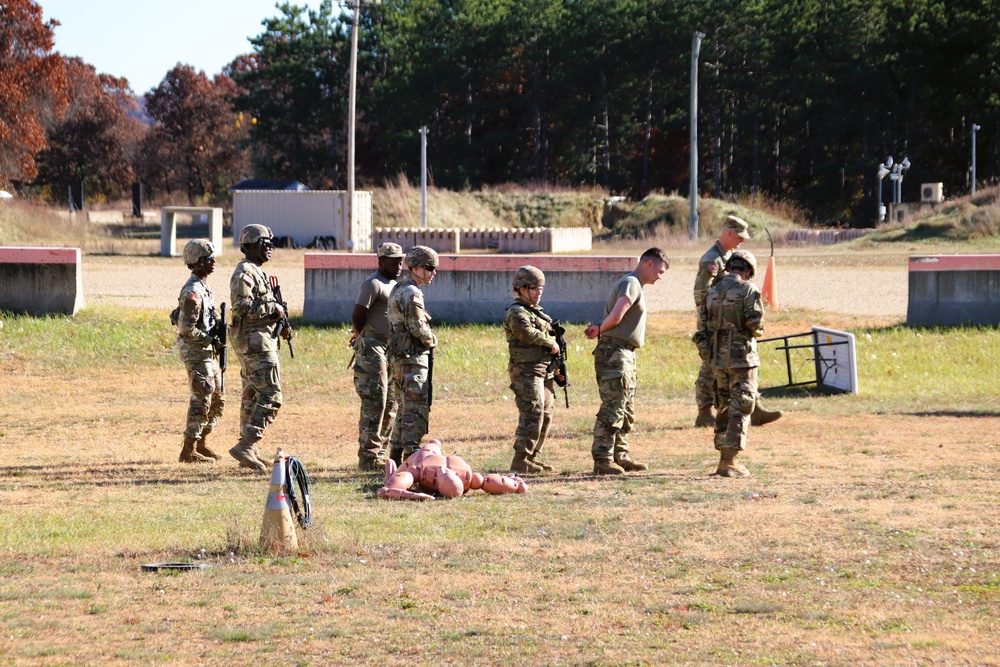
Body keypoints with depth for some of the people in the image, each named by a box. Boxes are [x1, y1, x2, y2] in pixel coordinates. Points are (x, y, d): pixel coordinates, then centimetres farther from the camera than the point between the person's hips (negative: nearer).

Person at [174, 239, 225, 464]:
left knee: (217, 400, 14)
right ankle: (189, 451, -3)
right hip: (196, 352, -10)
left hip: (207, 352, 10)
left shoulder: (203, 287, 13)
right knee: (201, 401, -8)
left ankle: (201, 444, 22)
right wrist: (210, 340, -16)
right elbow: (186, 328, -24)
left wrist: (218, 324, 6)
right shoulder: (192, 292, -19)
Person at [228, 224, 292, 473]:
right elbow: (243, 308, -24)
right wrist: (273, 308, -16)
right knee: (270, 396, -14)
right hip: (255, 342, -11)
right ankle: (246, 446, -17)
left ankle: (248, 452, 16)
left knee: (252, 396, 12)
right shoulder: (245, 273, -13)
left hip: (257, 340, 11)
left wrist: (281, 326, 11)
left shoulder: (257, 272, 19)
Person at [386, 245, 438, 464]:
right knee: (417, 408, -9)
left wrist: (426, 338, 11)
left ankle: (395, 456, 20)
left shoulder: (398, 290, 17)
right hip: (413, 358, -10)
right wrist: (432, 339, -4)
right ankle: (411, 456, -11)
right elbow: (417, 327, -22)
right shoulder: (411, 293, -16)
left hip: (398, 357, 10)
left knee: (405, 409, 16)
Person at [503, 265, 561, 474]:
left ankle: (532, 457, 18)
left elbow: (547, 336, 27)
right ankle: (521, 461, -12)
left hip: (544, 370, 10)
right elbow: (527, 333, -27)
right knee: (532, 415, -14)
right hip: (526, 371, -10)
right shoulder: (517, 312, -10)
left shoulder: (537, 312, 21)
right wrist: (550, 342, -18)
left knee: (545, 416, 11)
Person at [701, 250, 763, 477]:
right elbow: (756, 324, -16)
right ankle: (729, 461, -10)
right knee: (740, 409, -4)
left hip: (719, 358, 6)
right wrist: (758, 332, 6)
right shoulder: (748, 289, -9)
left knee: (724, 408, 15)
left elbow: (705, 325, 11)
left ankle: (725, 459, 17)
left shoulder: (713, 291, 10)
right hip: (742, 356, -6)